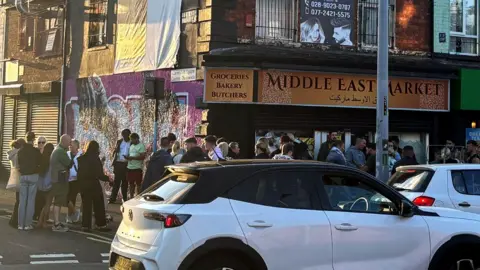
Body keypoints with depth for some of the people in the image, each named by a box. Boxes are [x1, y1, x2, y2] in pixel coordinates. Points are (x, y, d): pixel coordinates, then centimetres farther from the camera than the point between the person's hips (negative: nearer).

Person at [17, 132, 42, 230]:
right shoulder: (36, 151, -9)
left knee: (22, 200, 5)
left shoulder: (20, 151, 3)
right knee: (31, 200, -1)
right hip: (33, 176, -3)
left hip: (23, 176, 3)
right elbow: (40, 163, -1)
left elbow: (18, 164, 9)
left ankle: (21, 224, 3)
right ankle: (28, 224, -3)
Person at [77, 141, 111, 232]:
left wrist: (81, 181, 17)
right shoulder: (95, 158, -15)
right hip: (93, 184, -5)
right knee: (98, 205, 6)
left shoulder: (81, 158, 2)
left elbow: (79, 172, 6)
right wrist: (107, 178, -2)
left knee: (86, 205, 11)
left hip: (83, 185, 5)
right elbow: (99, 174, -16)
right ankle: (100, 224, 9)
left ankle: (85, 225, 11)